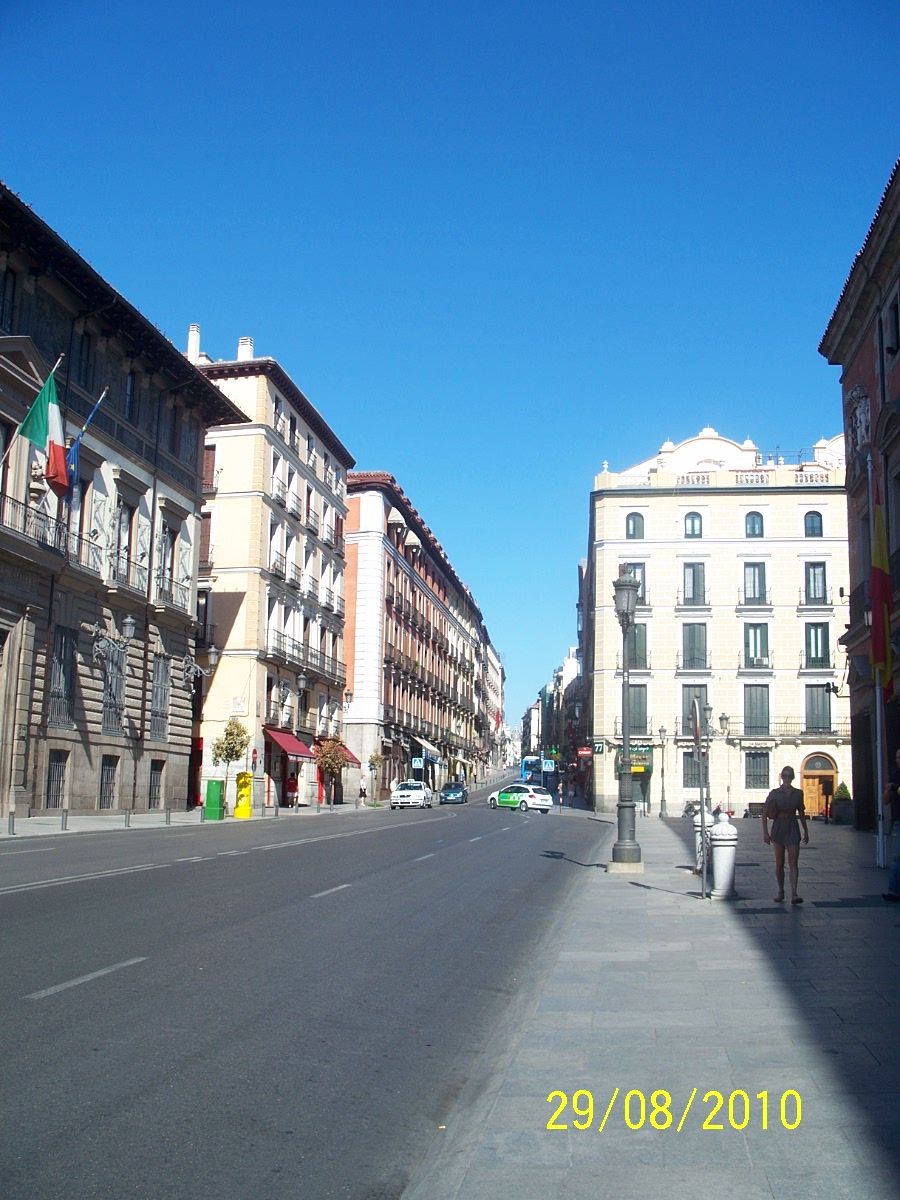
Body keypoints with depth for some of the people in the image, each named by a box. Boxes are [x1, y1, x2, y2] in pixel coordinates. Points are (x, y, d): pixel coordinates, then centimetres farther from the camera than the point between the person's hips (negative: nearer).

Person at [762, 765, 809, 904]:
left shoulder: (798, 793, 4)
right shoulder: (774, 793, -2)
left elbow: (801, 813, 16)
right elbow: (765, 813, -2)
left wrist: (806, 831, 19)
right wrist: (765, 832, -8)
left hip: (793, 829, 1)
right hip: (778, 828, -1)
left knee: (793, 863, -9)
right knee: (779, 863, 7)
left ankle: (794, 894, -15)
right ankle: (780, 891, 20)